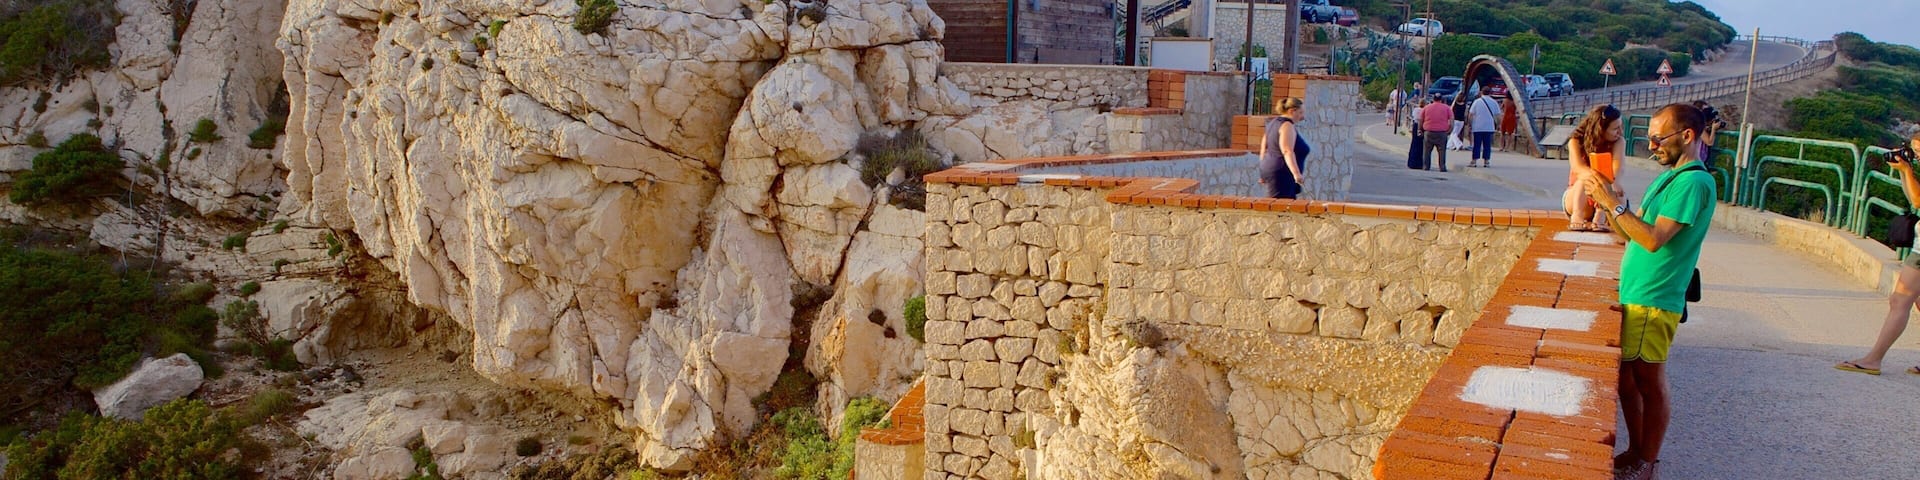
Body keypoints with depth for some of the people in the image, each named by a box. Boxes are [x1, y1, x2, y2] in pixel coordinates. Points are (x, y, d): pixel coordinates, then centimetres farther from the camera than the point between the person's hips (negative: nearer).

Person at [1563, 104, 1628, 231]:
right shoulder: (1576, 142, -10)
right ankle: (1577, 218, -44)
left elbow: (1617, 168, -24)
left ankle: (1598, 219, -42)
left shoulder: (1618, 143, -6)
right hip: (1576, 199, -2)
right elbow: (1578, 167, -29)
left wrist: (1614, 183, -49)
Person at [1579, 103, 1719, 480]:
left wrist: (1613, 203, -20)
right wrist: (1607, 200, 1)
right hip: (1635, 295, 9)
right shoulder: (1669, 177, 16)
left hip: (1653, 302, -9)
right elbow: (1629, 234, 15)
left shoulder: (1693, 182, -15)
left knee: (1648, 381, 0)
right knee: (1626, 378, 15)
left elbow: (1653, 238, -24)